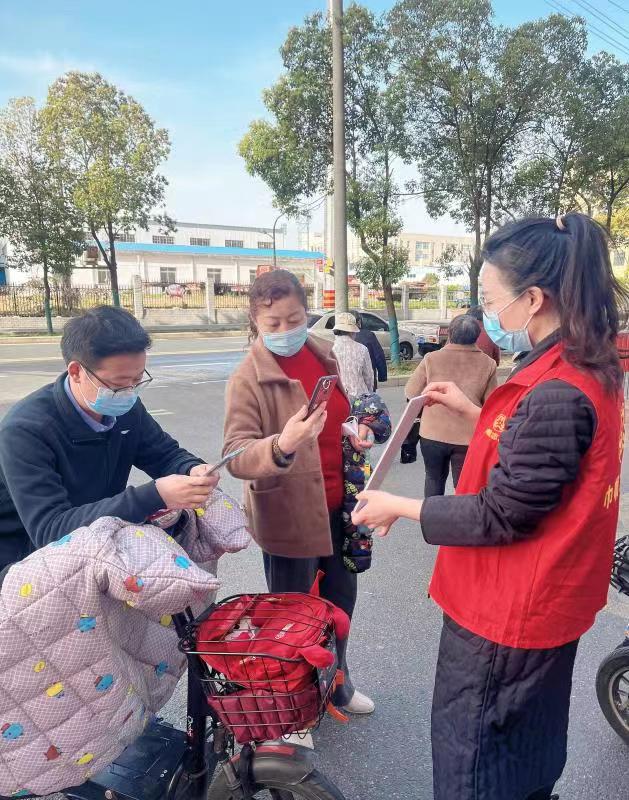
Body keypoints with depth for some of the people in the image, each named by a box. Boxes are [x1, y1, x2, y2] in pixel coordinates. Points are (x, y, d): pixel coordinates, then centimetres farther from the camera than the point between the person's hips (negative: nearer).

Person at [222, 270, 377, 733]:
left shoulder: (327, 355, 1)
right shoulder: (248, 378, -18)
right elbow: (235, 455, -27)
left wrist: (359, 431, -4)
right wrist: (281, 445, -46)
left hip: (337, 505, 7)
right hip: (288, 514, -6)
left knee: (341, 599, 24)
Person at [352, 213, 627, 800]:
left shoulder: (556, 394, -30)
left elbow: (499, 517, -26)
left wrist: (399, 508, -15)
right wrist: (473, 413, 6)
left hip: (508, 612, -9)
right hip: (545, 602, 9)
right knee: (528, 752, 30)